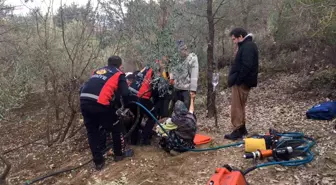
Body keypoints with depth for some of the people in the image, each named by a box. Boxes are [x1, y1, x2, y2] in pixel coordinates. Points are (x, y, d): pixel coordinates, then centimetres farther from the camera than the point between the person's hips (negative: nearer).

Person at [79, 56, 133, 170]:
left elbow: (84, 87, 25)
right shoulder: (119, 74, 14)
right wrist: (125, 106, 19)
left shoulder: (97, 71, 29)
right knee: (116, 128, 17)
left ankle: (98, 162, 25)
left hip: (84, 101, 5)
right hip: (100, 103, -5)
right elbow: (125, 94, 2)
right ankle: (119, 154, 32)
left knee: (92, 132, 18)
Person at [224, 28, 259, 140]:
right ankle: (242, 130, 23)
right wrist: (234, 79, 15)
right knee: (240, 107, 15)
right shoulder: (247, 46, 18)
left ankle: (238, 131, 2)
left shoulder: (247, 46, -14)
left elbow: (246, 66, -24)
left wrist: (237, 80, -20)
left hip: (241, 82, -10)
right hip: (243, 82, 10)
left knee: (237, 107, -4)